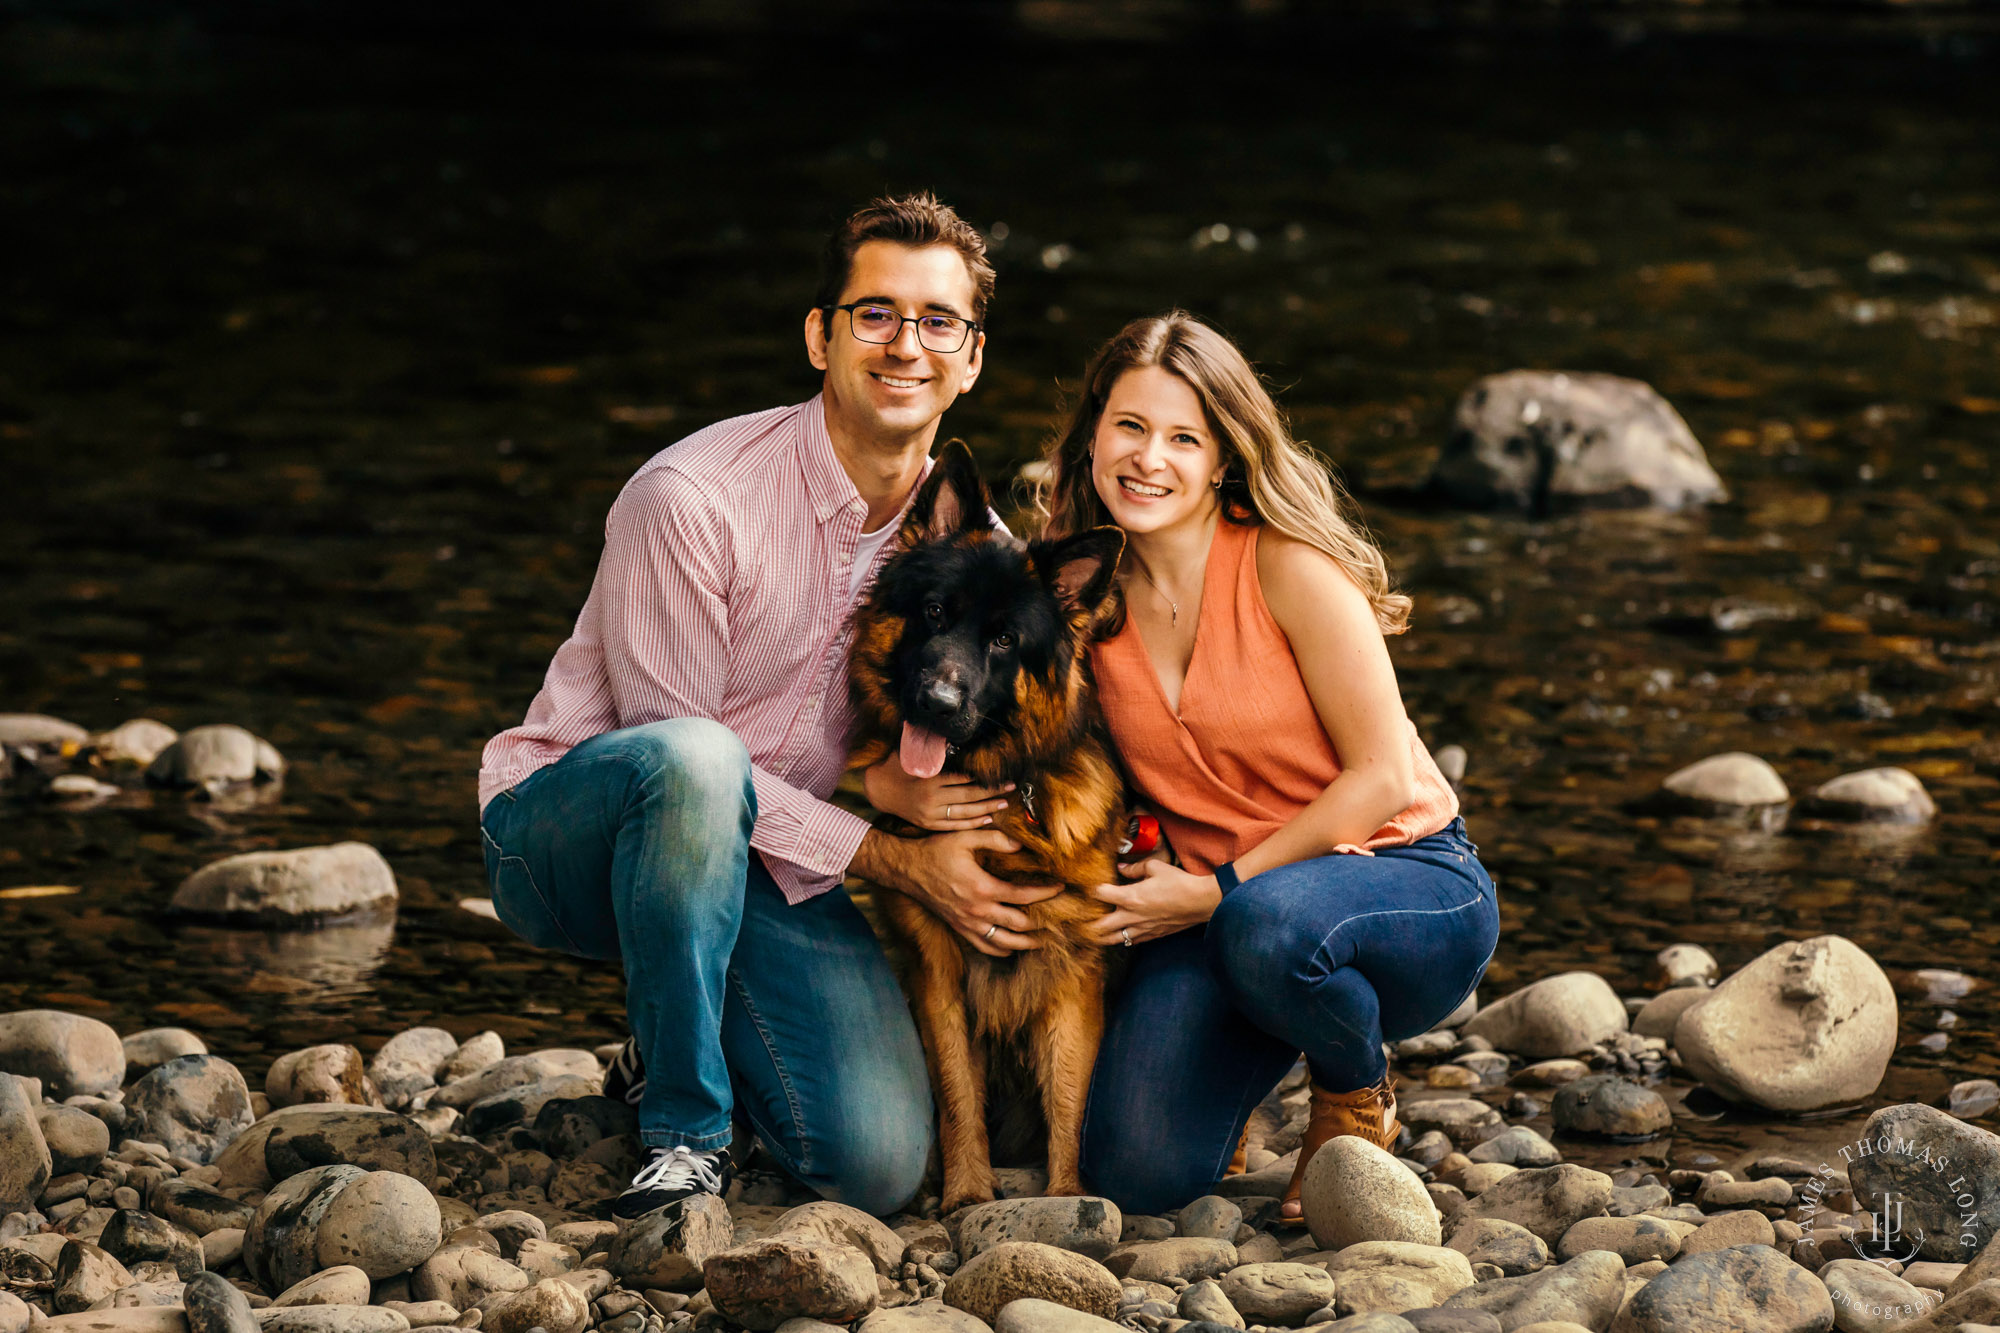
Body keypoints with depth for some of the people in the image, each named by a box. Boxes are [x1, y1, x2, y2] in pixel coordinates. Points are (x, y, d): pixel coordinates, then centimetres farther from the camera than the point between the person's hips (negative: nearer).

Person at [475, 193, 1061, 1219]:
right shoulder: (691, 499, -22)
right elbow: (679, 751, -20)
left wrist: (895, 778, -19)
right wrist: (898, 863, -23)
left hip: (764, 869, 5)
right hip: (563, 834, -4)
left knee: (881, 1163, -18)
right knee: (694, 763, -41)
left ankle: (678, 1052, 15)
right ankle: (684, 1128, -24)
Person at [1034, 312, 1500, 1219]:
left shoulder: (1288, 567, -15)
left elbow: (1382, 778, -15)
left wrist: (1219, 890, -18)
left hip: (1412, 884, -4)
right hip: (1214, 903, 4)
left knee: (1267, 923, -41)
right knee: (1138, 1174, -20)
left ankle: (1357, 1100, -5)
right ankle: (1252, 1043, 15)